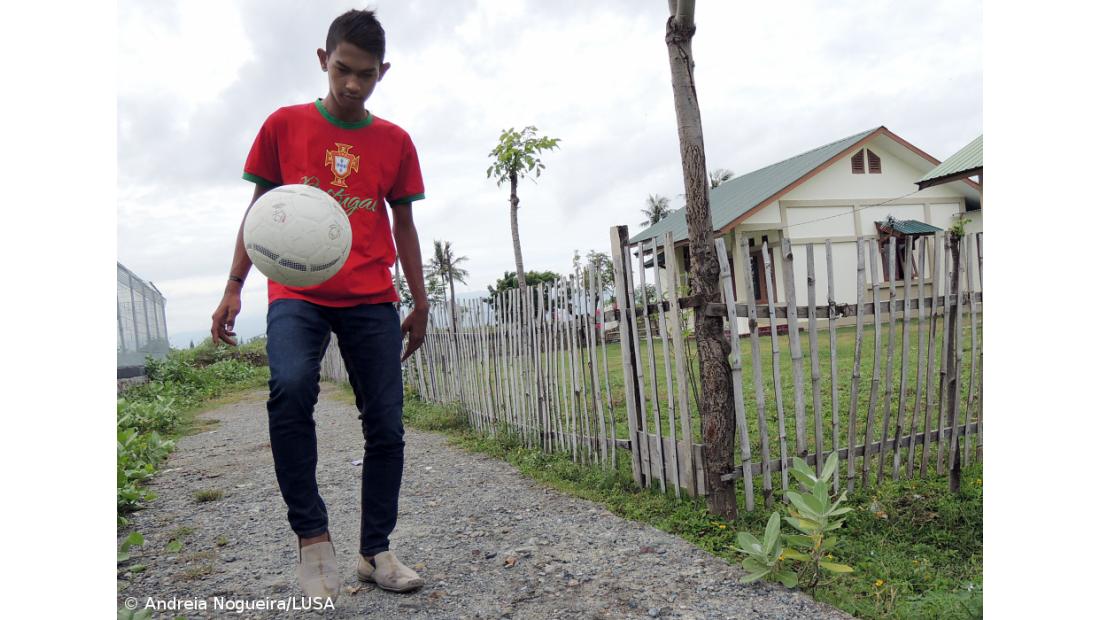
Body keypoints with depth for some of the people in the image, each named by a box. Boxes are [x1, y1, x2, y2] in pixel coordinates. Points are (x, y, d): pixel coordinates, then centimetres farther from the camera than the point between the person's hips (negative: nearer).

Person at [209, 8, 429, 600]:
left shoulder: (395, 142, 10)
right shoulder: (284, 125, 7)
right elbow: (259, 209, 9)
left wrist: (420, 304, 10)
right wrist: (233, 289, 2)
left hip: (372, 299, 2)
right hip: (296, 292, -1)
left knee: (386, 426, -2)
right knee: (291, 385, -29)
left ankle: (375, 551, 15)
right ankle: (311, 536, -11)